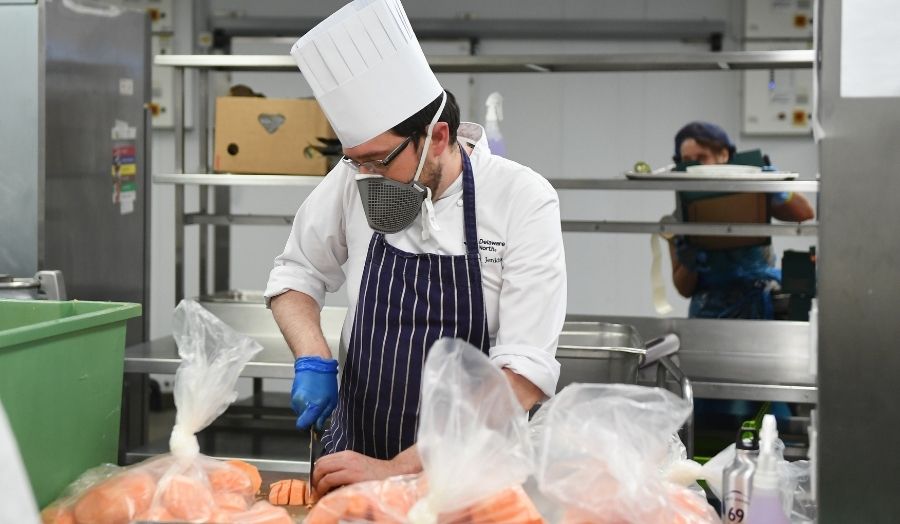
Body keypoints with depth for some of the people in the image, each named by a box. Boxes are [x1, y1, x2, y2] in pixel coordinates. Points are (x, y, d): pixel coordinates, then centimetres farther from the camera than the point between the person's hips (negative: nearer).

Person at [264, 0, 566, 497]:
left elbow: (524, 378, -19)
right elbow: (296, 276, 12)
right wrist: (313, 362, -7)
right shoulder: (354, 183, -4)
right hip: (355, 459, 2)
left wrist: (397, 469, -24)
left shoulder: (522, 202, -14)